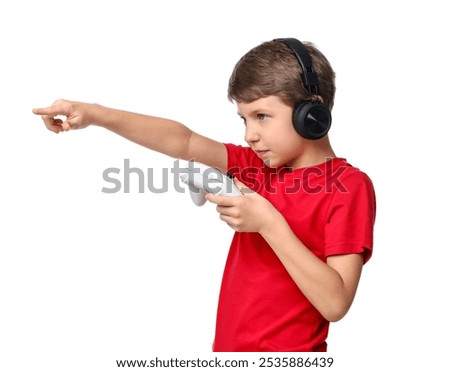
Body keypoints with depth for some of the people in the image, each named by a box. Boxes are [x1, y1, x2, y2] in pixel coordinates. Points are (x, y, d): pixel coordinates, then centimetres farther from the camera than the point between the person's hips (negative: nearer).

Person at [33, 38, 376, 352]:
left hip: (286, 347, -6)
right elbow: (184, 142, -4)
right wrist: (95, 114, -14)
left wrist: (268, 223, -24)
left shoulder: (349, 186, -14)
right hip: (229, 344, 7)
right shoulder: (260, 166, 6)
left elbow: (335, 303, -21)